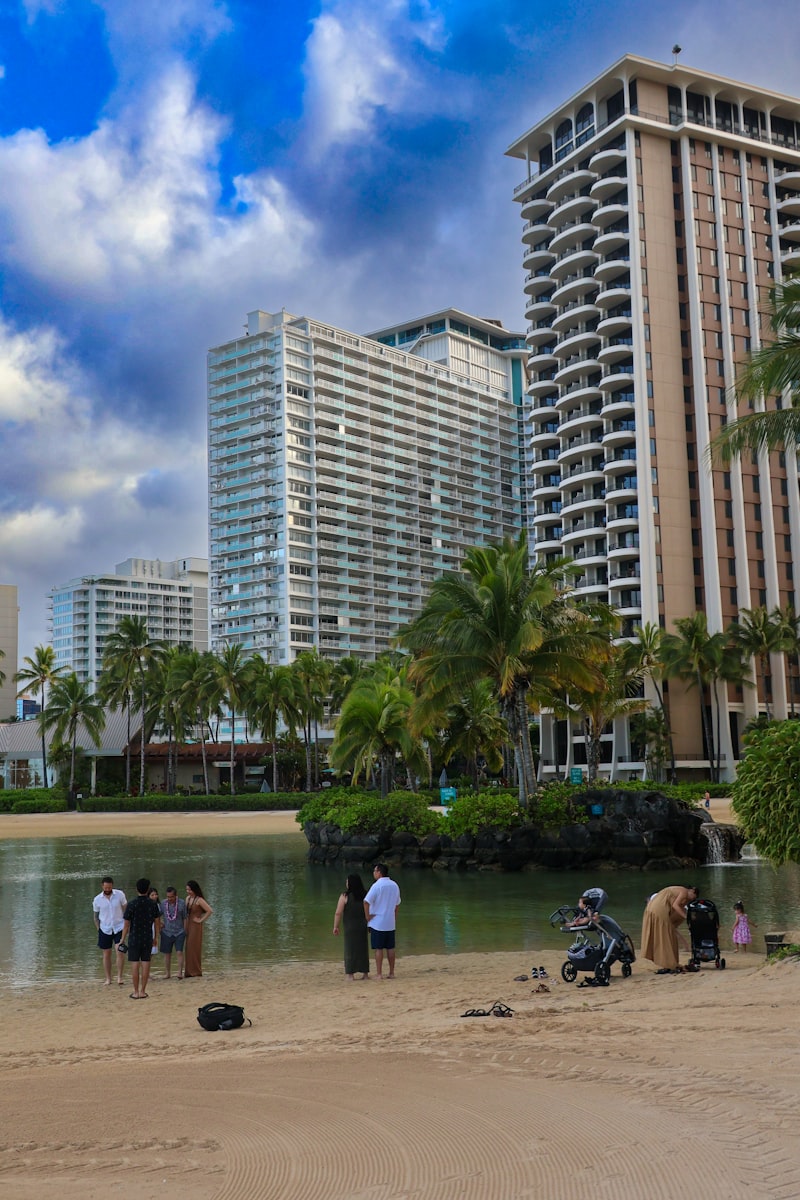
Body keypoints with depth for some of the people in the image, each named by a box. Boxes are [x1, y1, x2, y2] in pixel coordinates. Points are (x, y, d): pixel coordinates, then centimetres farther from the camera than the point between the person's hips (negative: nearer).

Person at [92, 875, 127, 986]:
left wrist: (126, 924, 1)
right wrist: (98, 930, 3)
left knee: (120, 952, -13)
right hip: (105, 929, 1)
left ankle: (119, 977, -5)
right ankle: (108, 979, 17)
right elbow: (96, 916, 8)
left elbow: (126, 910, 5)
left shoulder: (120, 895, -6)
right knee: (106, 955, 7)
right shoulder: (97, 899, -4)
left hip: (119, 927, -1)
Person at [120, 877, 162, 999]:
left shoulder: (131, 904, -11)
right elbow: (156, 921, 6)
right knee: (145, 964, 5)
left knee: (135, 964, 3)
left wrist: (123, 939, 3)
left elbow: (126, 924, -7)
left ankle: (136, 992, 5)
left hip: (134, 938, -2)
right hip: (148, 938, 2)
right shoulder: (153, 904, -2)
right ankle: (143, 991, 9)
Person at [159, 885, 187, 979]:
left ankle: (180, 972, -7)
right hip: (167, 932, 2)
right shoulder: (163, 903, -3)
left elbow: (184, 918, 1)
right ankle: (167, 973, 17)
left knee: (179, 952, -10)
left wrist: (185, 931, 1)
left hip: (179, 932, -2)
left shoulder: (182, 903, -6)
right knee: (167, 953, 7)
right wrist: (160, 922, -2)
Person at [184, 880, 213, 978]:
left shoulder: (199, 900, -14)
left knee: (194, 948, -4)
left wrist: (201, 920, -15)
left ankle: (196, 973, 3)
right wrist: (185, 924, 8)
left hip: (195, 926, -7)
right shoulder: (188, 898, 8)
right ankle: (189, 972, 15)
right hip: (188, 925, 7)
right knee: (188, 948, 9)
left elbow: (210, 910, -21)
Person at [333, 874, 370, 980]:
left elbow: (338, 913, -11)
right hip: (363, 927, 4)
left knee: (350, 949, 3)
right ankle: (365, 973, 15)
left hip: (350, 927, -4)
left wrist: (336, 927, -3)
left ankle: (350, 974, 3)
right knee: (363, 949, 12)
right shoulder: (365, 895, 5)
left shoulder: (345, 896, -9)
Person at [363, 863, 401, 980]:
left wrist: (367, 916, -10)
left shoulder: (377, 886, -14)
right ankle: (391, 973, 13)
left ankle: (379, 974, 0)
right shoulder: (394, 886, 8)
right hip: (390, 923, 6)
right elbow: (397, 904, 15)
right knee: (390, 948, 11)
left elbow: (366, 902, -21)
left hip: (377, 922, -6)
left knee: (378, 948, -1)